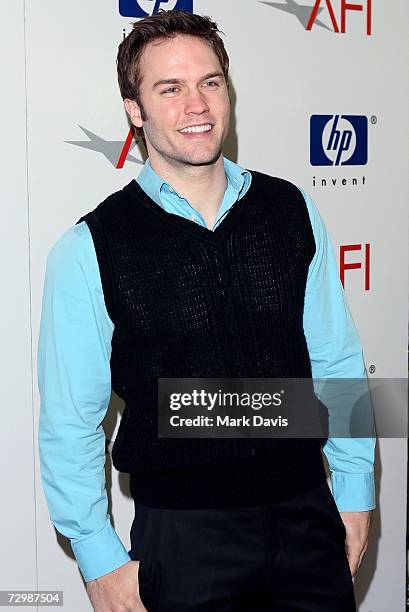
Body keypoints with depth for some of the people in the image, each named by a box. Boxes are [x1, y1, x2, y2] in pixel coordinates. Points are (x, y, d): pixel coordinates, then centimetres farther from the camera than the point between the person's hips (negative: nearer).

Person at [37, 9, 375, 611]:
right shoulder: (89, 250, -10)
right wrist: (100, 559, -3)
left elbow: (337, 362, 5)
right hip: (181, 535, -2)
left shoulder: (292, 211, -1)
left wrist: (355, 491, 7)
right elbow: (70, 423, -6)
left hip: (308, 519, 3)